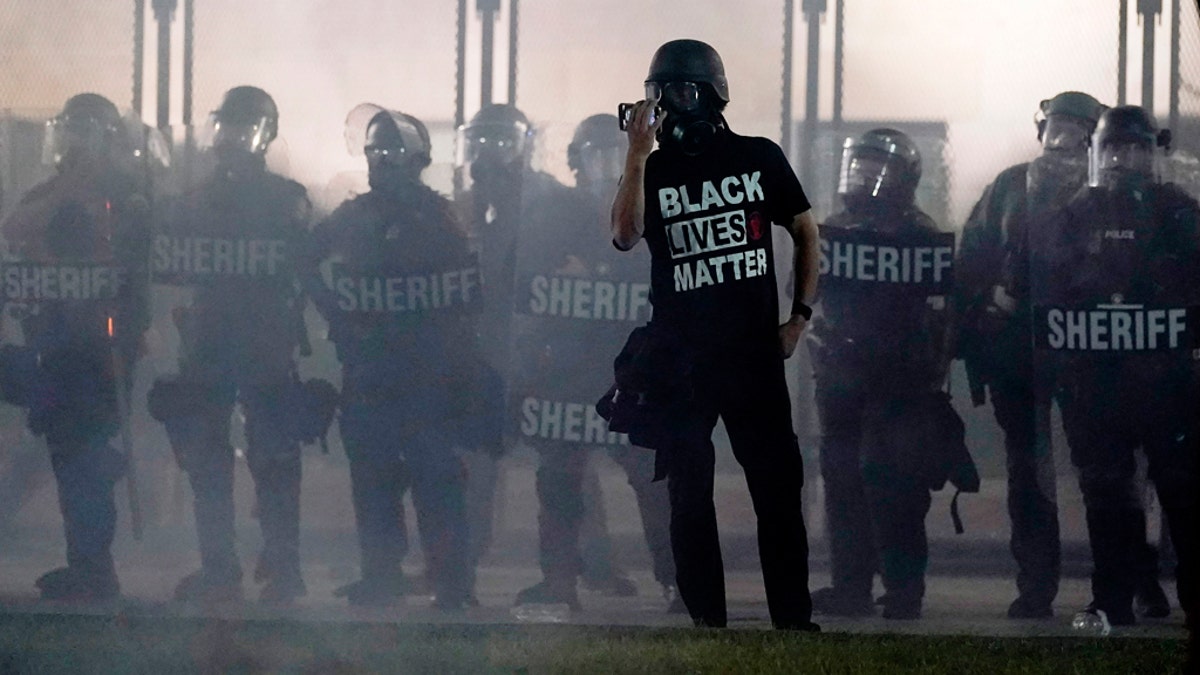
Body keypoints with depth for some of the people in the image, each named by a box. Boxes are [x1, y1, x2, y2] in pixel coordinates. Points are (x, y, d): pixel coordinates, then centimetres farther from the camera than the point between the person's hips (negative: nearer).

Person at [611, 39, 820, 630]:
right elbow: (625, 236, -15)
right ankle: (706, 620, 6)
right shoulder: (652, 171, 4)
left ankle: (794, 618, 1)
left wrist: (800, 315, 7)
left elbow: (805, 231, 15)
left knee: (778, 486, -2)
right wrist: (638, 155, -20)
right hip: (681, 355, 0)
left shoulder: (759, 158, 5)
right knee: (689, 493, 1)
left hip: (754, 350, 0)